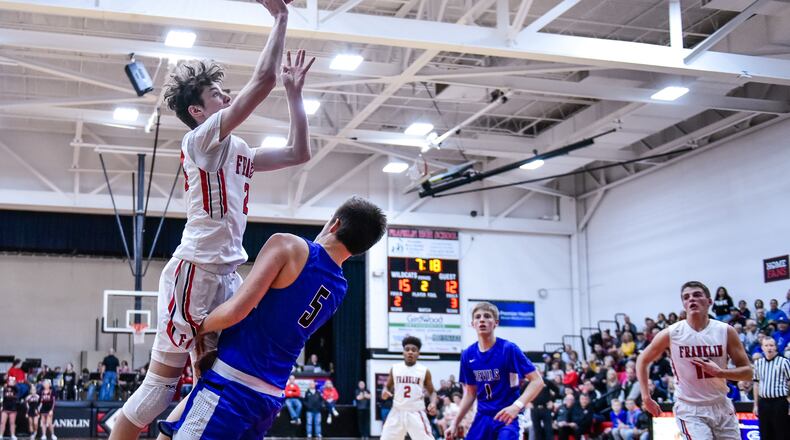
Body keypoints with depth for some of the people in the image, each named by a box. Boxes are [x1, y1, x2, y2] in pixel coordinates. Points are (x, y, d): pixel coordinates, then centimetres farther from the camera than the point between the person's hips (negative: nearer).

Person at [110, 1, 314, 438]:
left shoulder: (237, 152, 17)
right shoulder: (202, 138, -9)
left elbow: (299, 152, 21)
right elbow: (263, 79, -18)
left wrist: (294, 91, 18)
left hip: (226, 275, 9)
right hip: (195, 271, -9)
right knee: (162, 379, -4)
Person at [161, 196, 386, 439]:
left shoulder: (288, 245, -9)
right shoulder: (339, 289, 11)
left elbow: (236, 310, -17)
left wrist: (201, 328, 1)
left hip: (232, 385, -7)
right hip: (271, 398, 8)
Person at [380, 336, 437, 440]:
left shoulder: (424, 371, 2)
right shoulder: (394, 368, 5)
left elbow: (432, 392, 8)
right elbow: (387, 387, 16)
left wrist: (433, 403, -13)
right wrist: (385, 392, -8)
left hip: (416, 413, -2)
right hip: (397, 412, 2)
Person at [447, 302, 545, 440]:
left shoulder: (508, 349, -13)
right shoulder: (468, 355, 2)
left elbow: (537, 381, -15)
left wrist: (517, 406, -29)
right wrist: (455, 423, 12)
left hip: (508, 416, -5)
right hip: (483, 417, 5)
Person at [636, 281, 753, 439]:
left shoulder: (726, 331, -5)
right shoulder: (671, 334, -9)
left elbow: (747, 372, -2)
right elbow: (642, 361, 4)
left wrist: (719, 372, -19)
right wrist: (646, 398, 0)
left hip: (721, 407, 3)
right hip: (689, 410, -3)